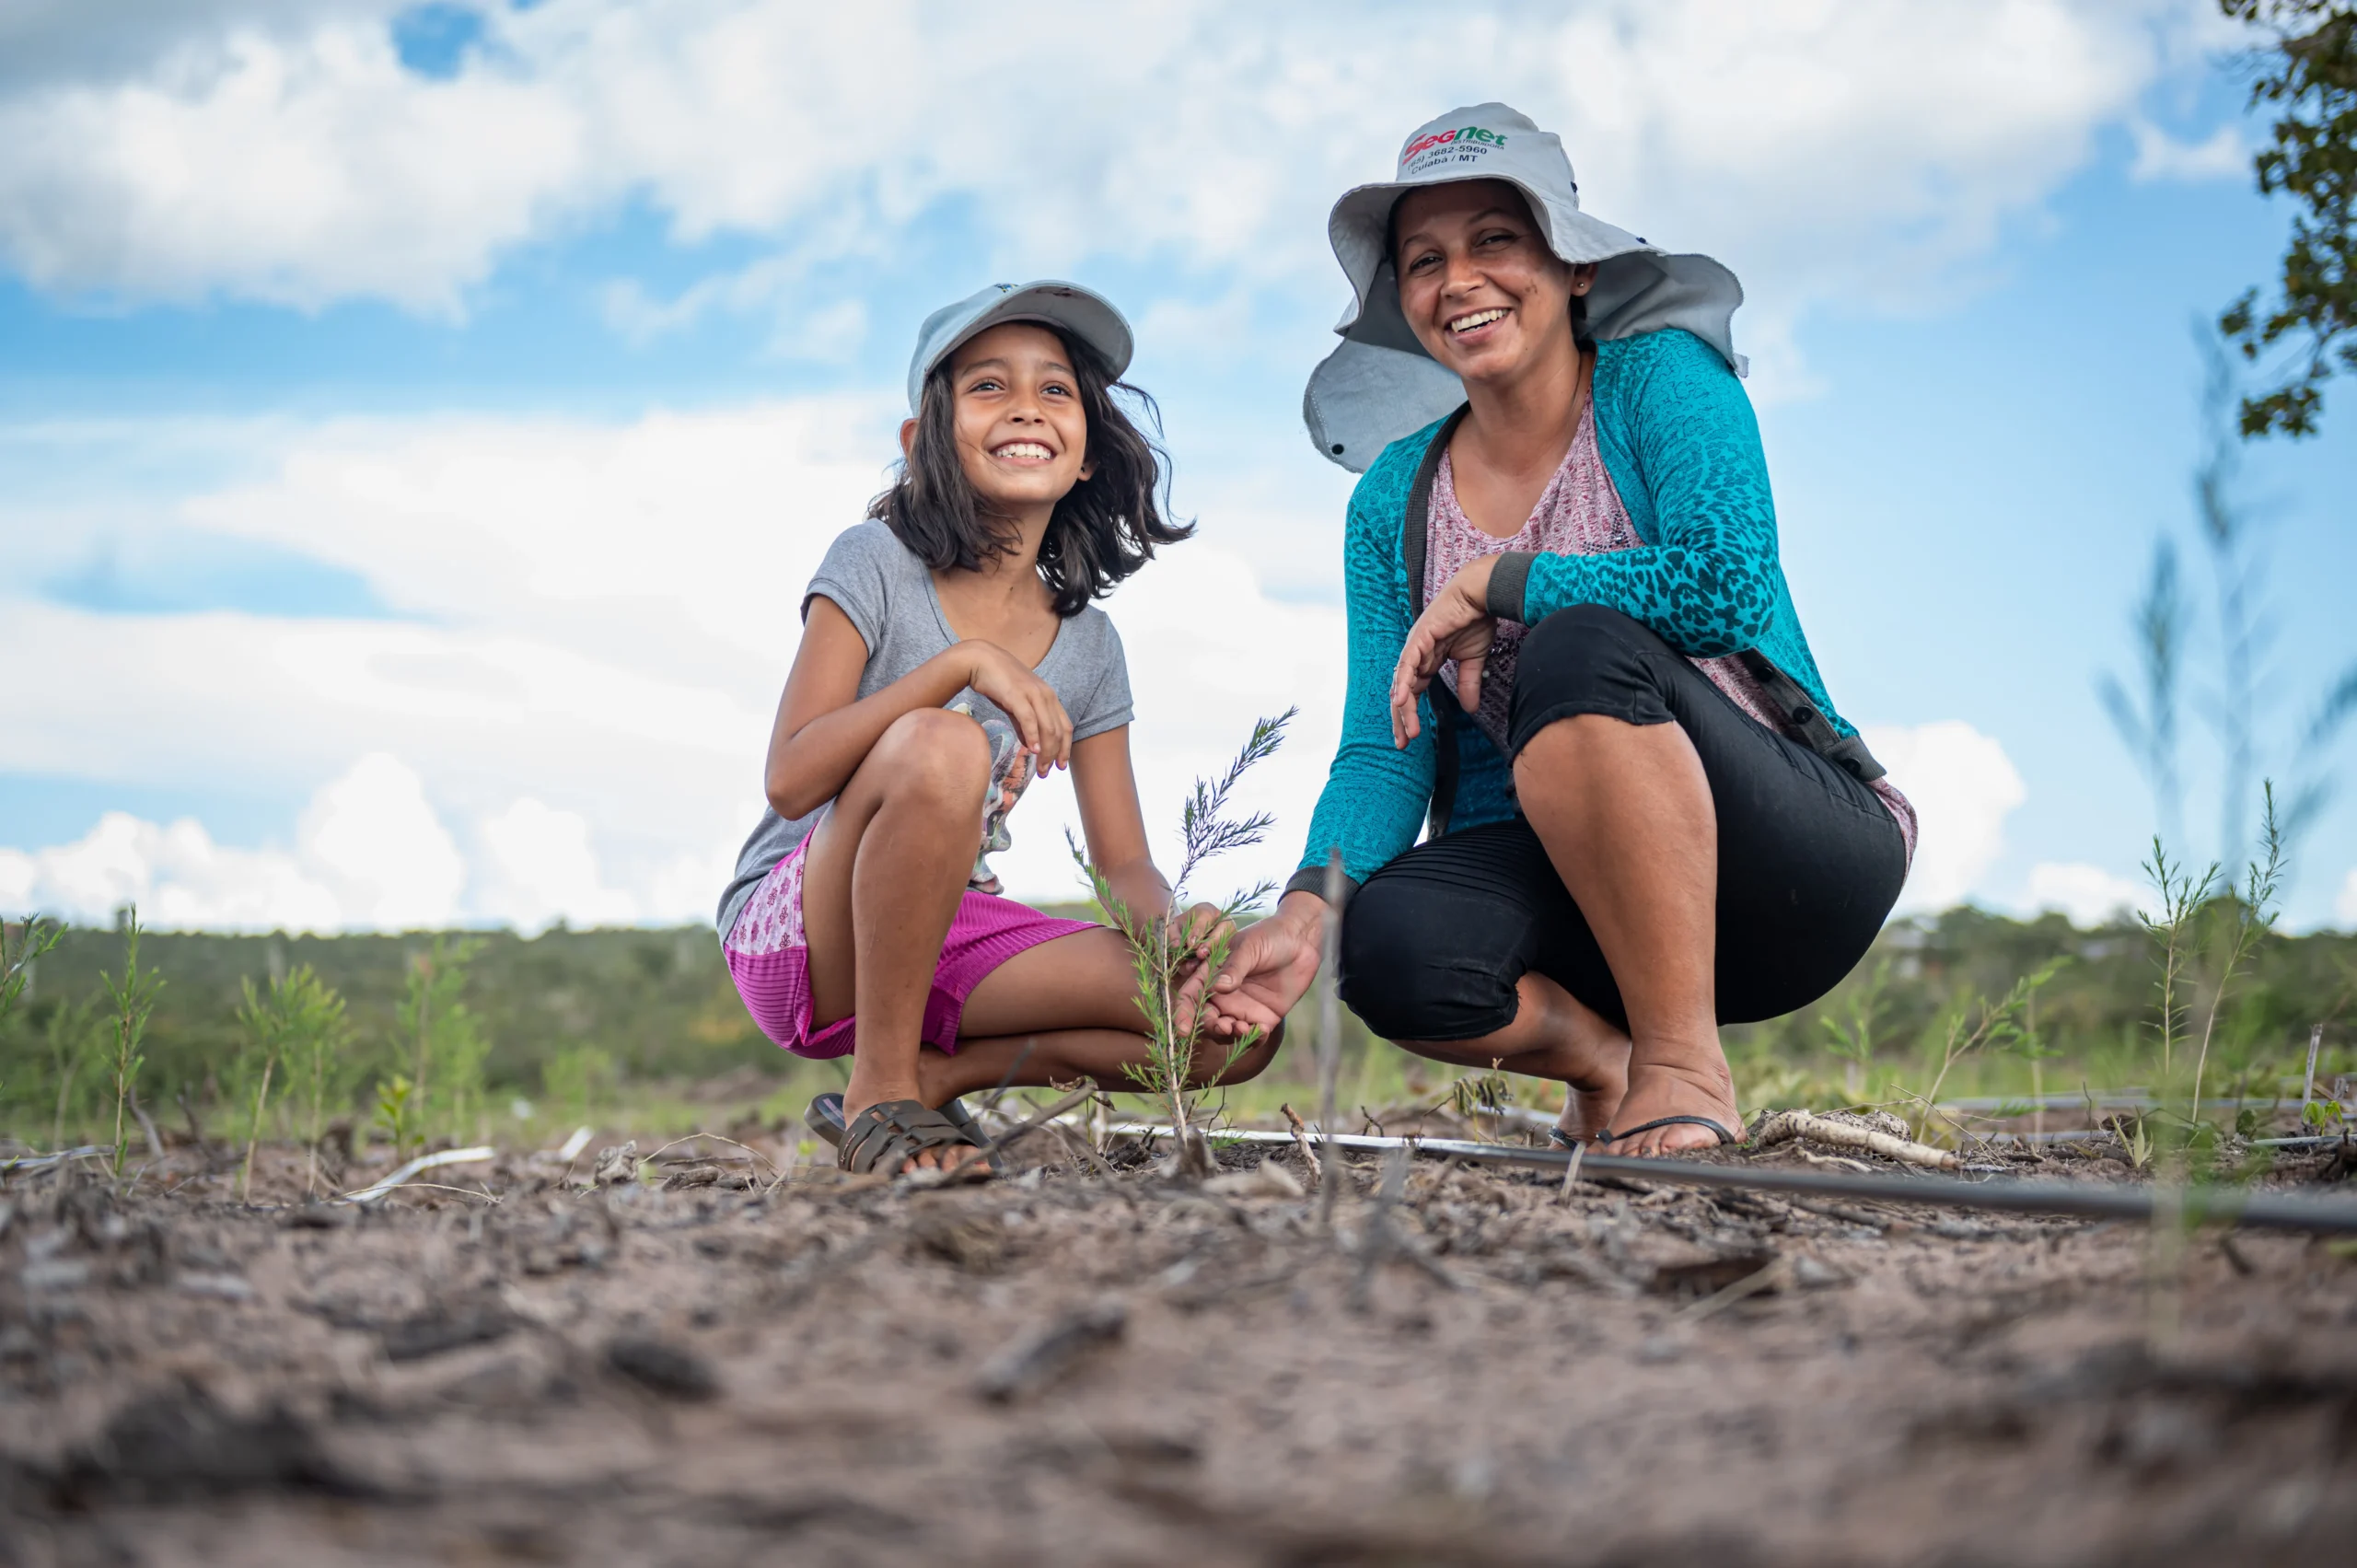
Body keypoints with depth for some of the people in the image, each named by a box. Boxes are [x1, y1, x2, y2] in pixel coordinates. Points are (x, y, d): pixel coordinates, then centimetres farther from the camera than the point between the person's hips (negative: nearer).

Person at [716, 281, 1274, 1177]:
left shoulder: (1088, 645, 7)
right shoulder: (876, 565, -7)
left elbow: (1123, 862, 6)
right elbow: (791, 780, -18)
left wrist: (1177, 927, -18)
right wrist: (963, 662, -27)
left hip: (948, 937, 5)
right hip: (795, 935, -5)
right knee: (940, 748, -37)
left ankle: (936, 1073, 1)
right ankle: (881, 1090, -20)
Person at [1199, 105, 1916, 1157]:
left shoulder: (1662, 380, -6)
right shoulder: (1396, 499, 6)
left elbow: (1731, 586, -25)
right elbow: (1386, 748, -3)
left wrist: (1488, 583, -17)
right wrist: (1310, 905, -22)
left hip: (1802, 856, -4)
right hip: (1587, 881, 4)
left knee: (1580, 649, -32)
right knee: (1391, 943, -29)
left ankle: (1686, 1067, -23)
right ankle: (1607, 1060, 4)